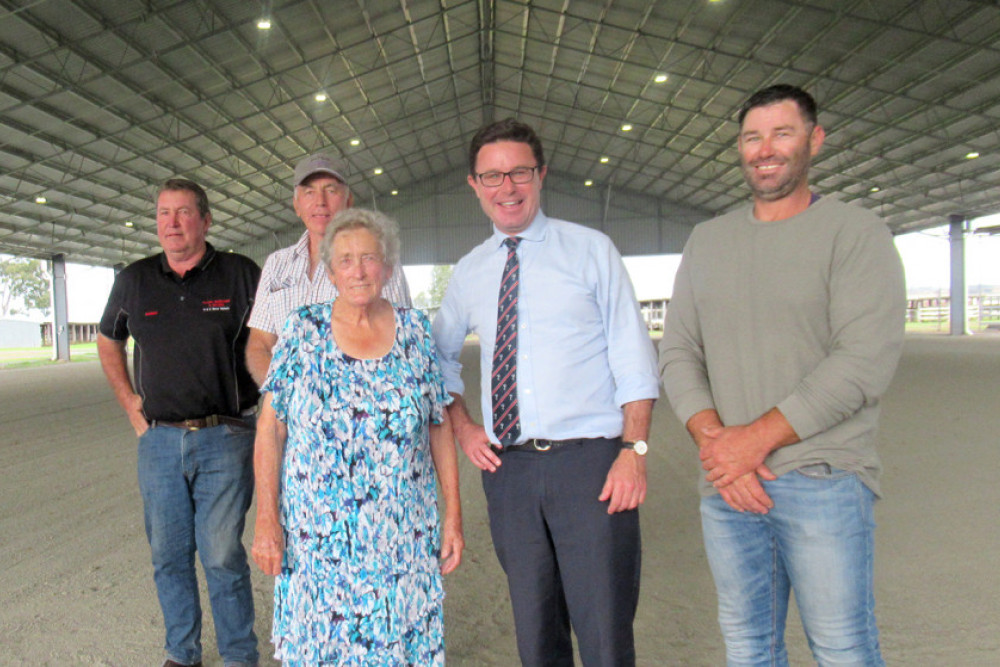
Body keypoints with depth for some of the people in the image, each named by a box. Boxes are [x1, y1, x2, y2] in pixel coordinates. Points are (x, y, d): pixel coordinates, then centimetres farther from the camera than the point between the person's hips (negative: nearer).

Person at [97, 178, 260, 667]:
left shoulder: (241, 275, -3)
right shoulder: (134, 280, 6)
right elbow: (108, 341, 23)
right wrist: (130, 404, 13)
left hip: (225, 439, -3)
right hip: (159, 439, 4)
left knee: (222, 556, -2)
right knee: (168, 556, 12)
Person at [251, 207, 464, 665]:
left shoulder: (415, 331, 1)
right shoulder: (303, 331, -2)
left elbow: (440, 427, 3)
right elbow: (271, 428, -2)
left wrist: (453, 515, 1)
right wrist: (266, 518, -7)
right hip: (315, 537, -1)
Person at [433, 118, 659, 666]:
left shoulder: (590, 250, 3)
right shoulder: (468, 272, 12)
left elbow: (634, 357, -2)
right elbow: (440, 355, 26)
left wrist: (634, 449, -12)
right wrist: (462, 426, 13)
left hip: (590, 461, -3)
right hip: (507, 469, 4)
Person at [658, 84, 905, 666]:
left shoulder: (856, 233, -2)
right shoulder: (708, 240, 13)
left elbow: (867, 360, -13)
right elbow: (678, 353, 8)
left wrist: (757, 437, -16)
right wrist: (713, 439, -8)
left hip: (823, 482, -4)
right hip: (725, 485, 4)